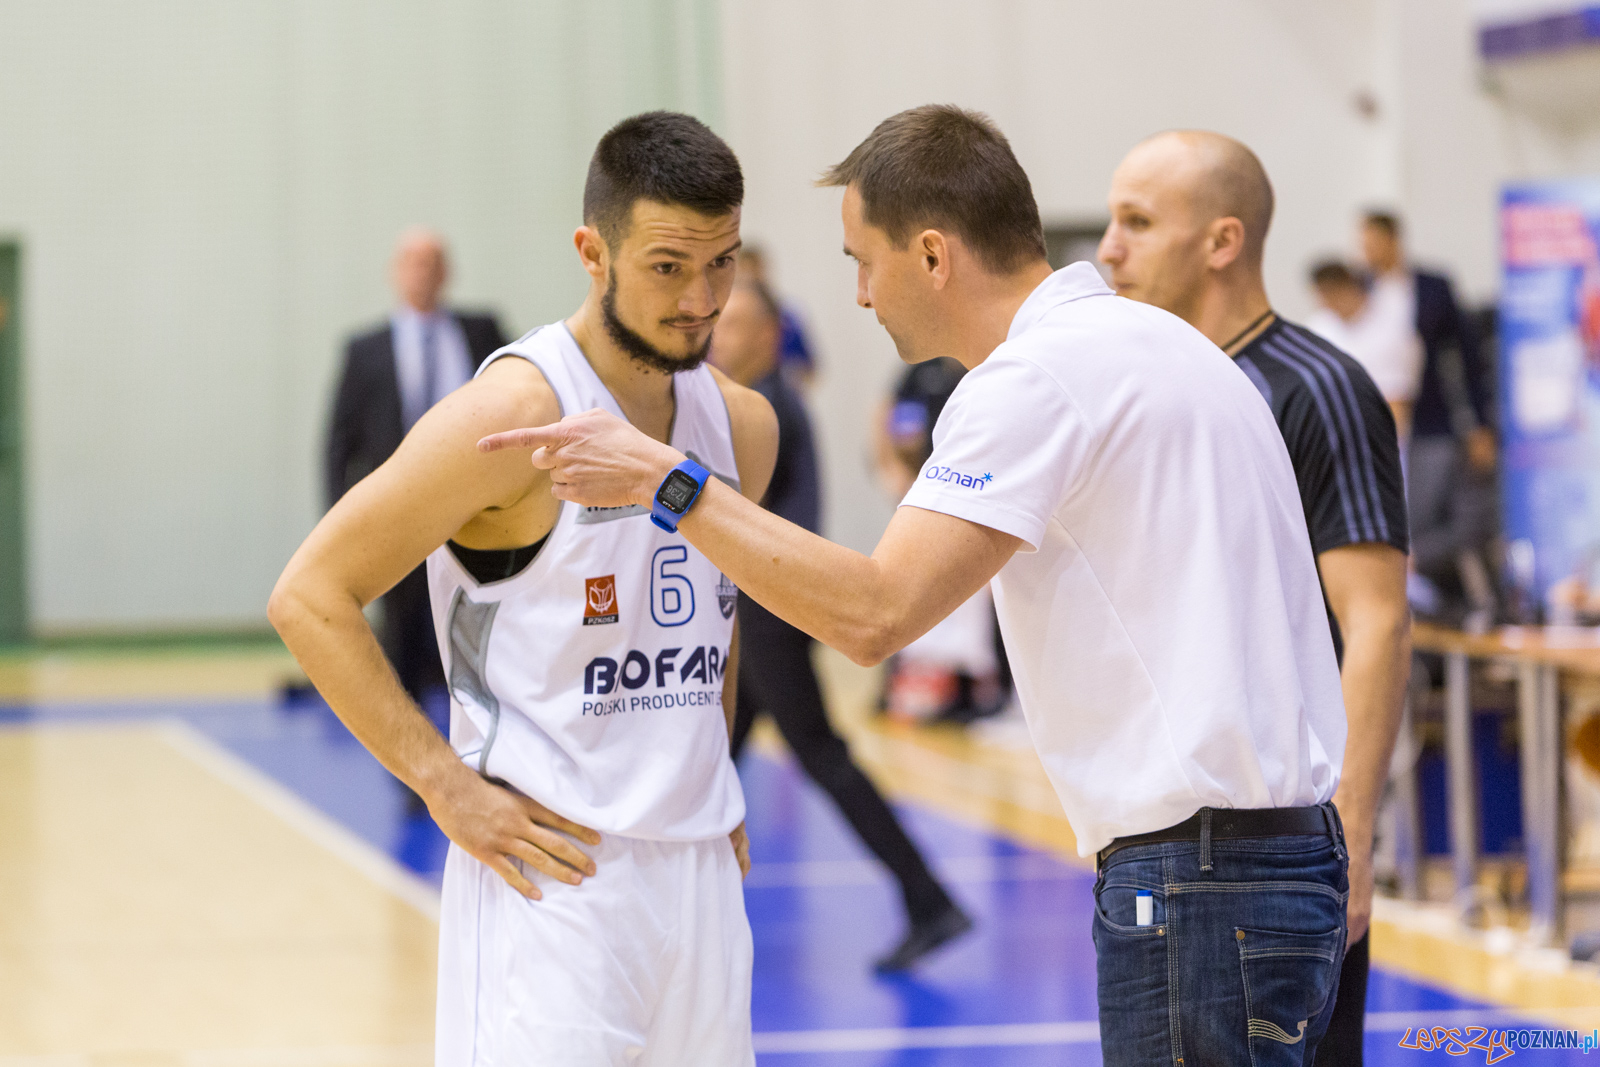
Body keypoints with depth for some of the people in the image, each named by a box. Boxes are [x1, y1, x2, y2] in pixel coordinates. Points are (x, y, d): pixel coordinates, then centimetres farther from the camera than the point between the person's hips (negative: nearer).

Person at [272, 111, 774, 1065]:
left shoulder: (743, 424, 8)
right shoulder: (515, 416, -14)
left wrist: (713, 772, 15)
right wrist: (449, 786, -15)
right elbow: (310, 599, -13)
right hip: (553, 866, -7)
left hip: (701, 869, 7)